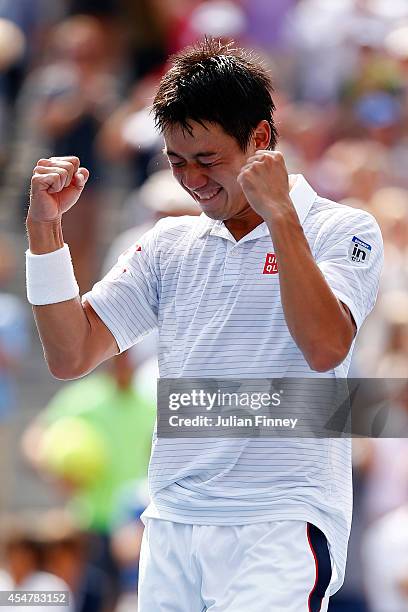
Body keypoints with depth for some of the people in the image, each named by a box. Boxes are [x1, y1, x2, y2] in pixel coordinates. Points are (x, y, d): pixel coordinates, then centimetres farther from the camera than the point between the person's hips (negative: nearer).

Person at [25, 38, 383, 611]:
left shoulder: (342, 230, 1)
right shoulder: (170, 243, 16)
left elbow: (325, 348, -16)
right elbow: (70, 356, 11)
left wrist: (279, 216, -18)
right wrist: (45, 225, 3)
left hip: (282, 526, -5)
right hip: (171, 524, 5)